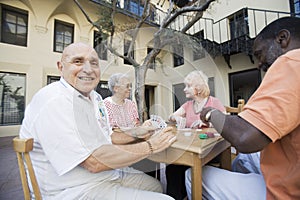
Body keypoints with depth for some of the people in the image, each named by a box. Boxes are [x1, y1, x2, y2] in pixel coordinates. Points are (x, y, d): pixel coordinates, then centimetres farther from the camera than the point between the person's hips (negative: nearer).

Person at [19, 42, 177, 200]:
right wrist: (149, 146, -20)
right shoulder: (55, 102, -25)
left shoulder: (95, 97, 5)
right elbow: (94, 162, -28)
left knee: (155, 186, 23)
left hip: (109, 173, 9)